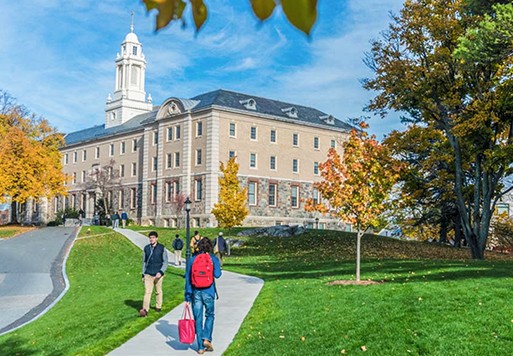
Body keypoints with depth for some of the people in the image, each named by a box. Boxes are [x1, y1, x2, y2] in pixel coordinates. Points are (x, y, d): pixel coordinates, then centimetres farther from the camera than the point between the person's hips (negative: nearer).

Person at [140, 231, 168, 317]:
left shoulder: (162, 248, -3)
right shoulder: (146, 248, 6)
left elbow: (165, 262, -2)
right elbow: (144, 262, 14)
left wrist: (161, 272, -15)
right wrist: (143, 274, 13)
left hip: (158, 274, -1)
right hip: (148, 274, 1)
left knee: (158, 291, 12)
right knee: (147, 292, -7)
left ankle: (158, 306, 28)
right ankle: (145, 309, -13)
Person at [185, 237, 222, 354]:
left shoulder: (193, 259, 2)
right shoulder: (213, 259, -2)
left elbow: (188, 279, 2)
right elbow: (217, 274, -16)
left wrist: (187, 298, 5)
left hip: (196, 293, 1)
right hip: (208, 292, -1)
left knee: (198, 319, 8)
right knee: (209, 316, 19)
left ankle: (201, 347, 11)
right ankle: (207, 339, 2)